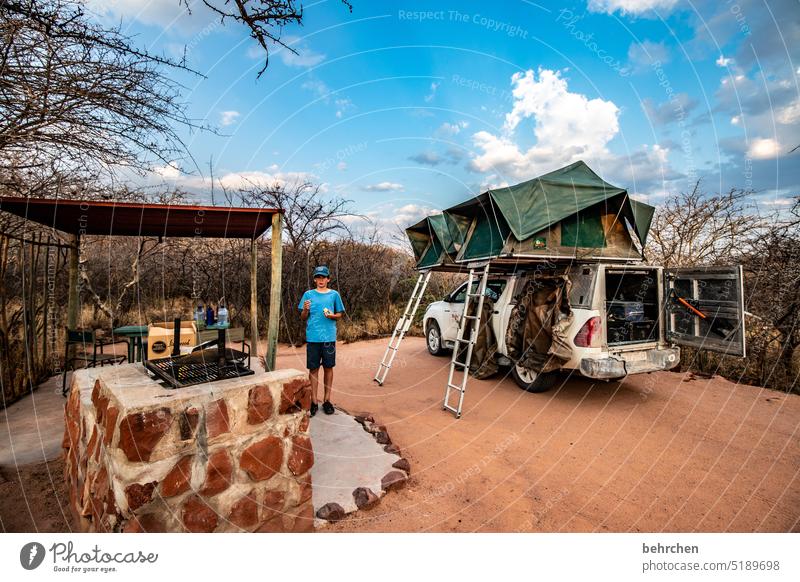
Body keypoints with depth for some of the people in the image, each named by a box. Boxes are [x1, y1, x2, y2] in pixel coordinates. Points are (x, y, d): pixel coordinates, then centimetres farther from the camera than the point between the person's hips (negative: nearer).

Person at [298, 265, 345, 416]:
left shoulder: (334, 294, 6)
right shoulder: (308, 294, 6)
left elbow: (339, 314, 11)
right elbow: (303, 318, 9)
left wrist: (332, 315, -10)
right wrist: (305, 310, -12)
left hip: (329, 337, 0)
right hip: (312, 337, 0)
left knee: (328, 367, 7)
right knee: (313, 369, 4)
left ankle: (327, 400, 18)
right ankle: (314, 401, 14)